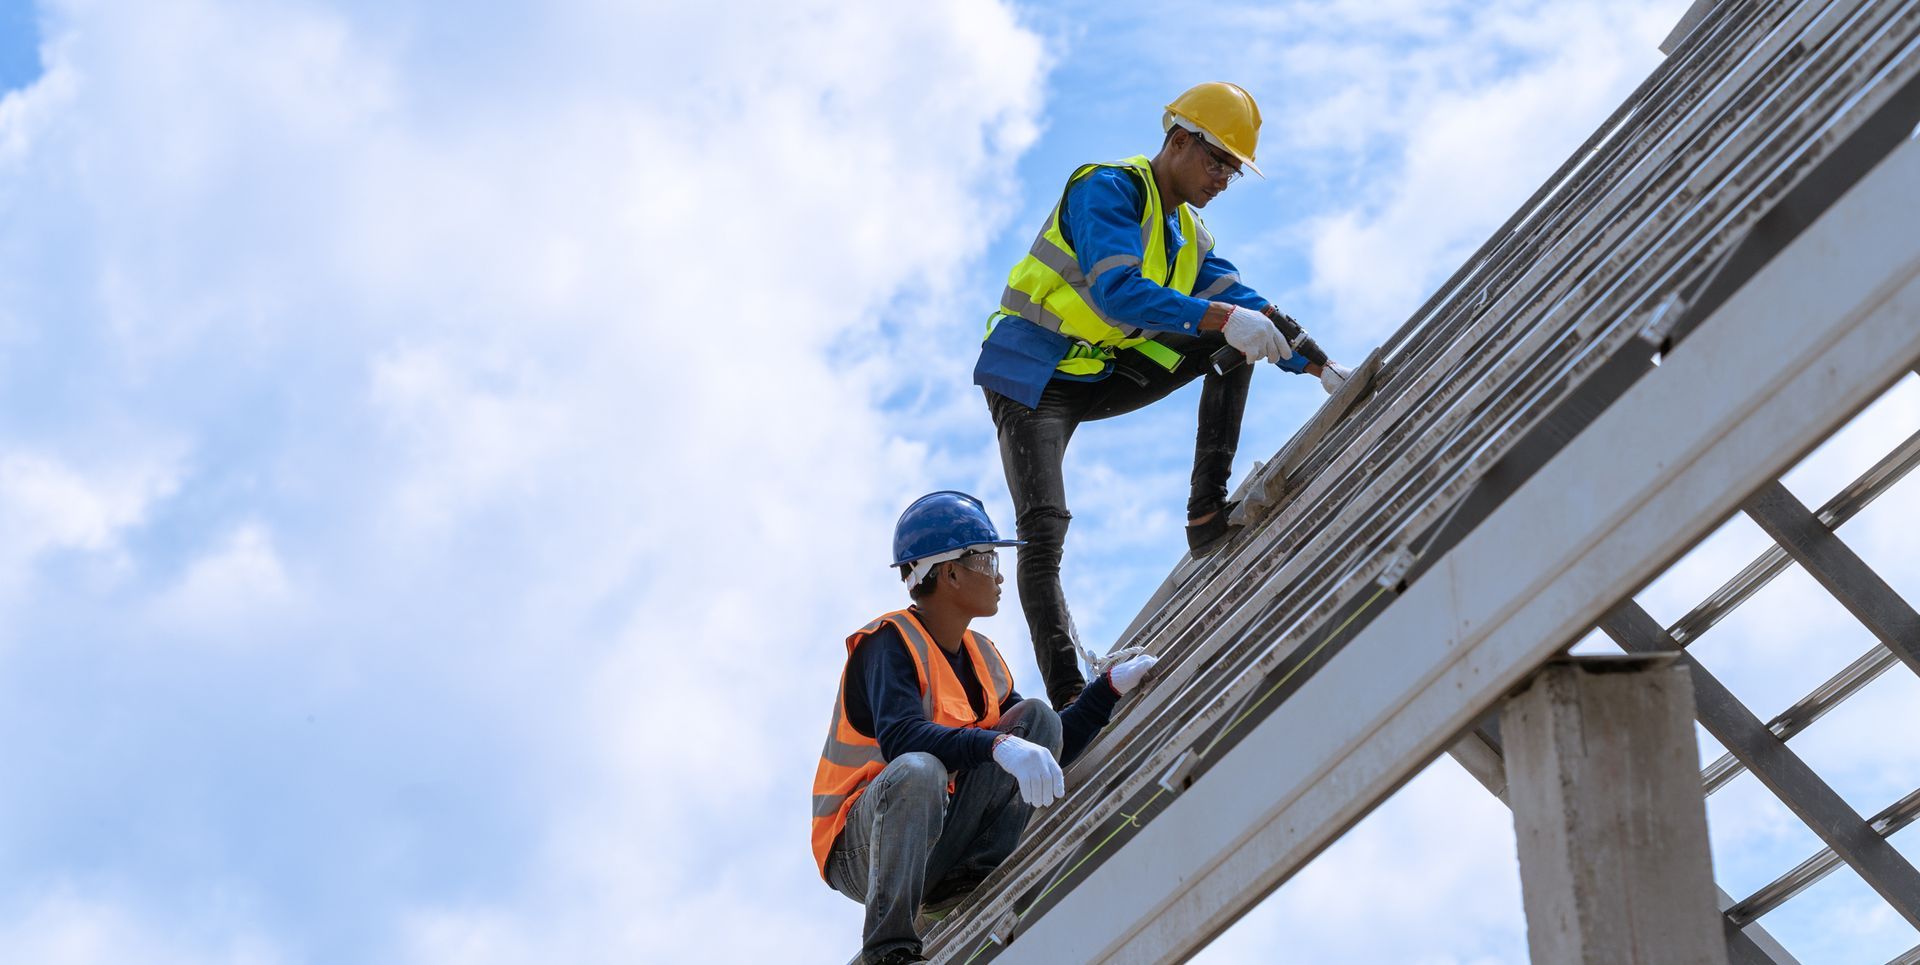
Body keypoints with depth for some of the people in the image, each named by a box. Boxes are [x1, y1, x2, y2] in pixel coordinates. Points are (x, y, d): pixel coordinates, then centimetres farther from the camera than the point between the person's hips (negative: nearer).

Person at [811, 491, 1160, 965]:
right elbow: (900, 738, -34)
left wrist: (1110, 686, 7)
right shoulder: (890, 643, -15)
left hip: (937, 840, 7)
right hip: (860, 850, -7)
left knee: (1037, 718, 0)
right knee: (919, 771, -40)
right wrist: (998, 746, -45)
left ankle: (971, 874, -12)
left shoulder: (982, 658, 10)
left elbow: (1047, 751, 15)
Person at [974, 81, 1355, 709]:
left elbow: (1241, 302, 9)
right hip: (1033, 379, -8)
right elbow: (1117, 292, -33)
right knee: (1044, 529, -22)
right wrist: (1223, 318, -43)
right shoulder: (1108, 189, -17)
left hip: (1101, 377, 8)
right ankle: (1068, 698, -24)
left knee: (1235, 340, -1)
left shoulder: (1189, 235, 10)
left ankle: (1208, 514, -7)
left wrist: (1316, 364, -5)